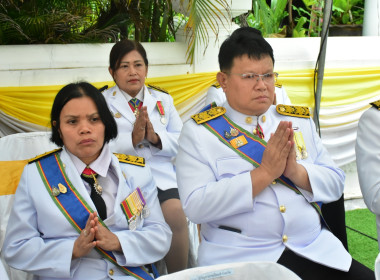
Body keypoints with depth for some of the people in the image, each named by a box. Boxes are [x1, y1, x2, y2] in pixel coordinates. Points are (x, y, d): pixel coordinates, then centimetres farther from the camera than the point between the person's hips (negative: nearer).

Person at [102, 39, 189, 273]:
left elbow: (181, 143, 11)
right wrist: (132, 139, -17)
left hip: (161, 175, 2)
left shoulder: (163, 100, 20)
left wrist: (156, 138, -9)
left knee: (176, 213, -28)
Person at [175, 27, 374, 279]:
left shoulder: (300, 121, 13)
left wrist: (296, 171, -10)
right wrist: (264, 173, -17)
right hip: (238, 256, -4)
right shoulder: (199, 131, -1)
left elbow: (335, 183, 10)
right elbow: (195, 206, -12)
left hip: (314, 247, 4)